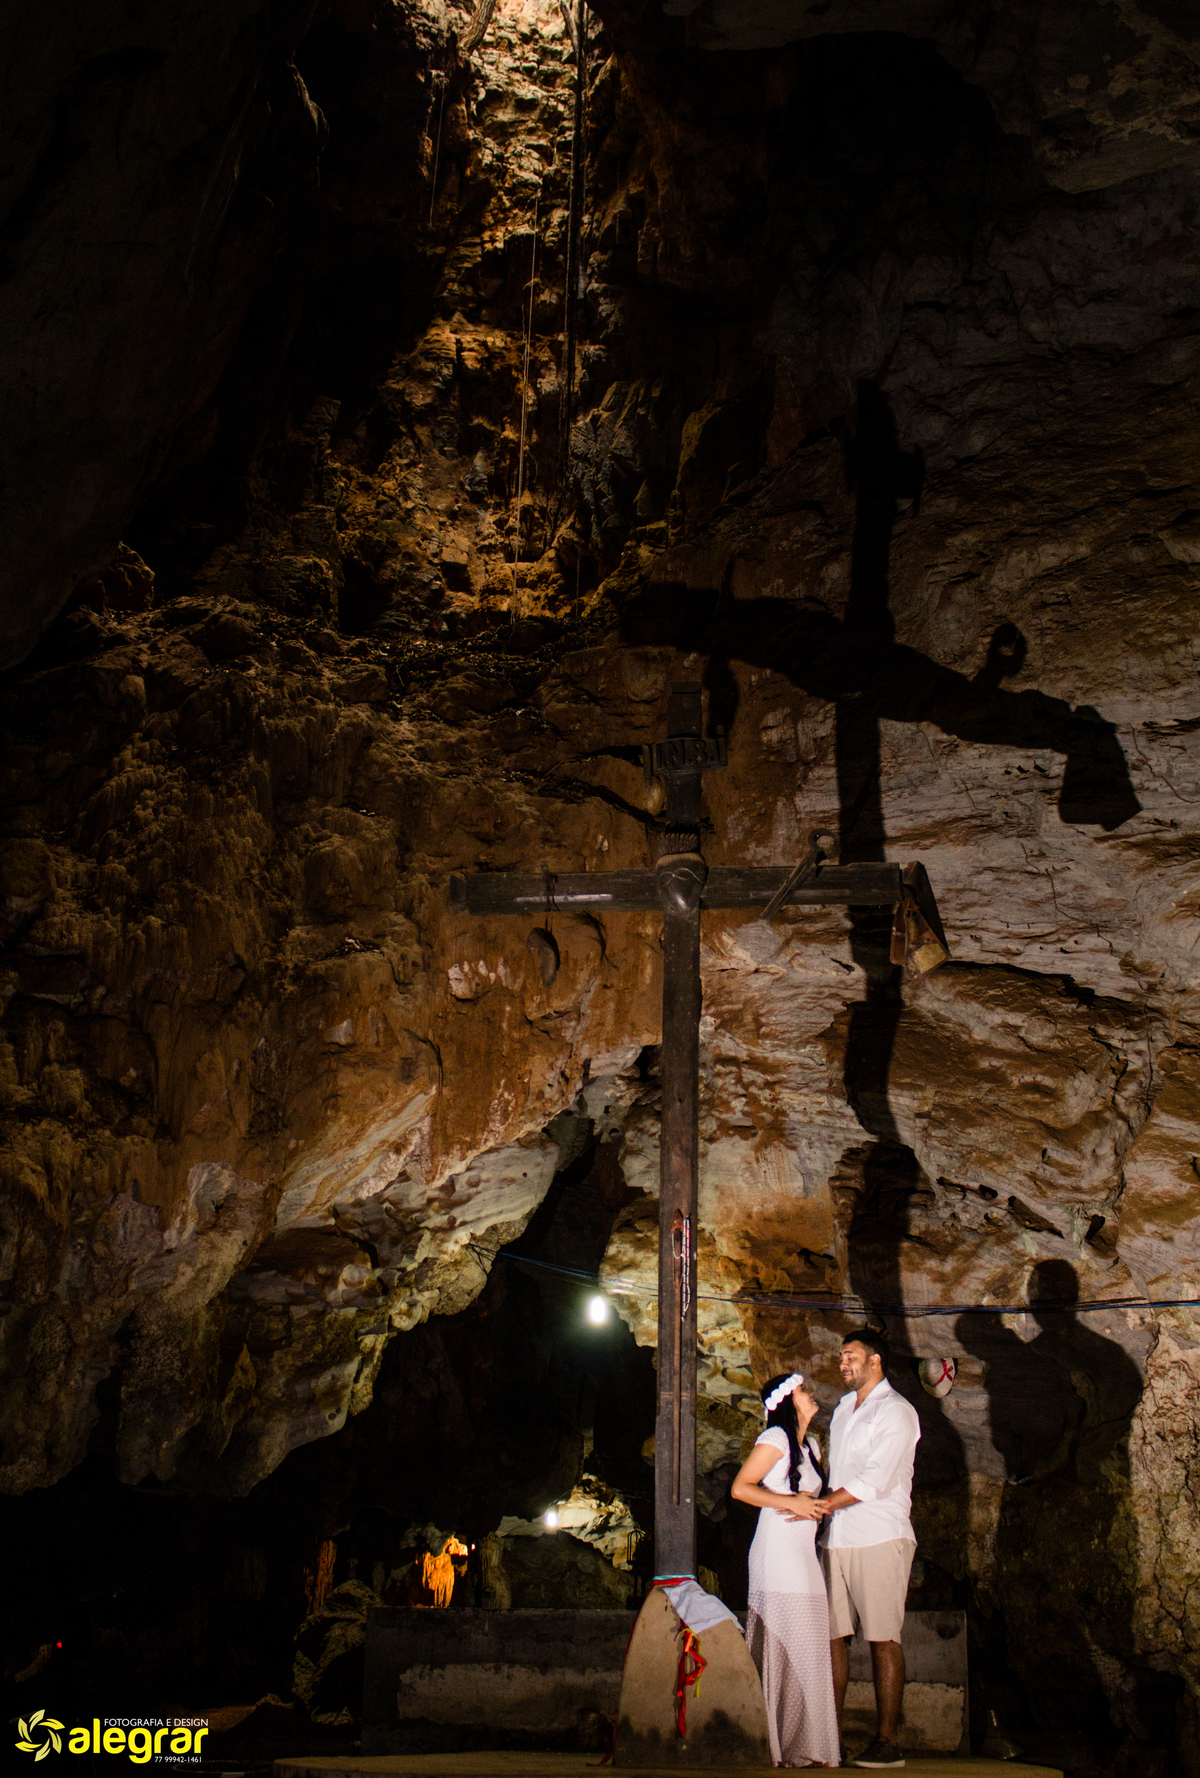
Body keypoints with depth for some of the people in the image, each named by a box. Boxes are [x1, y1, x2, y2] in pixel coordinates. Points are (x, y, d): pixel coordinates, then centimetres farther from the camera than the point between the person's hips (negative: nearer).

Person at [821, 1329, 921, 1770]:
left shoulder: (896, 1412, -5)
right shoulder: (843, 1410, 20)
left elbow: (875, 1480, -14)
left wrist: (824, 1504, -16)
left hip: (880, 1538, -7)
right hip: (838, 1538, 7)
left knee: (883, 1638, -4)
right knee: (833, 1635, 3)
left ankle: (887, 1742, -1)